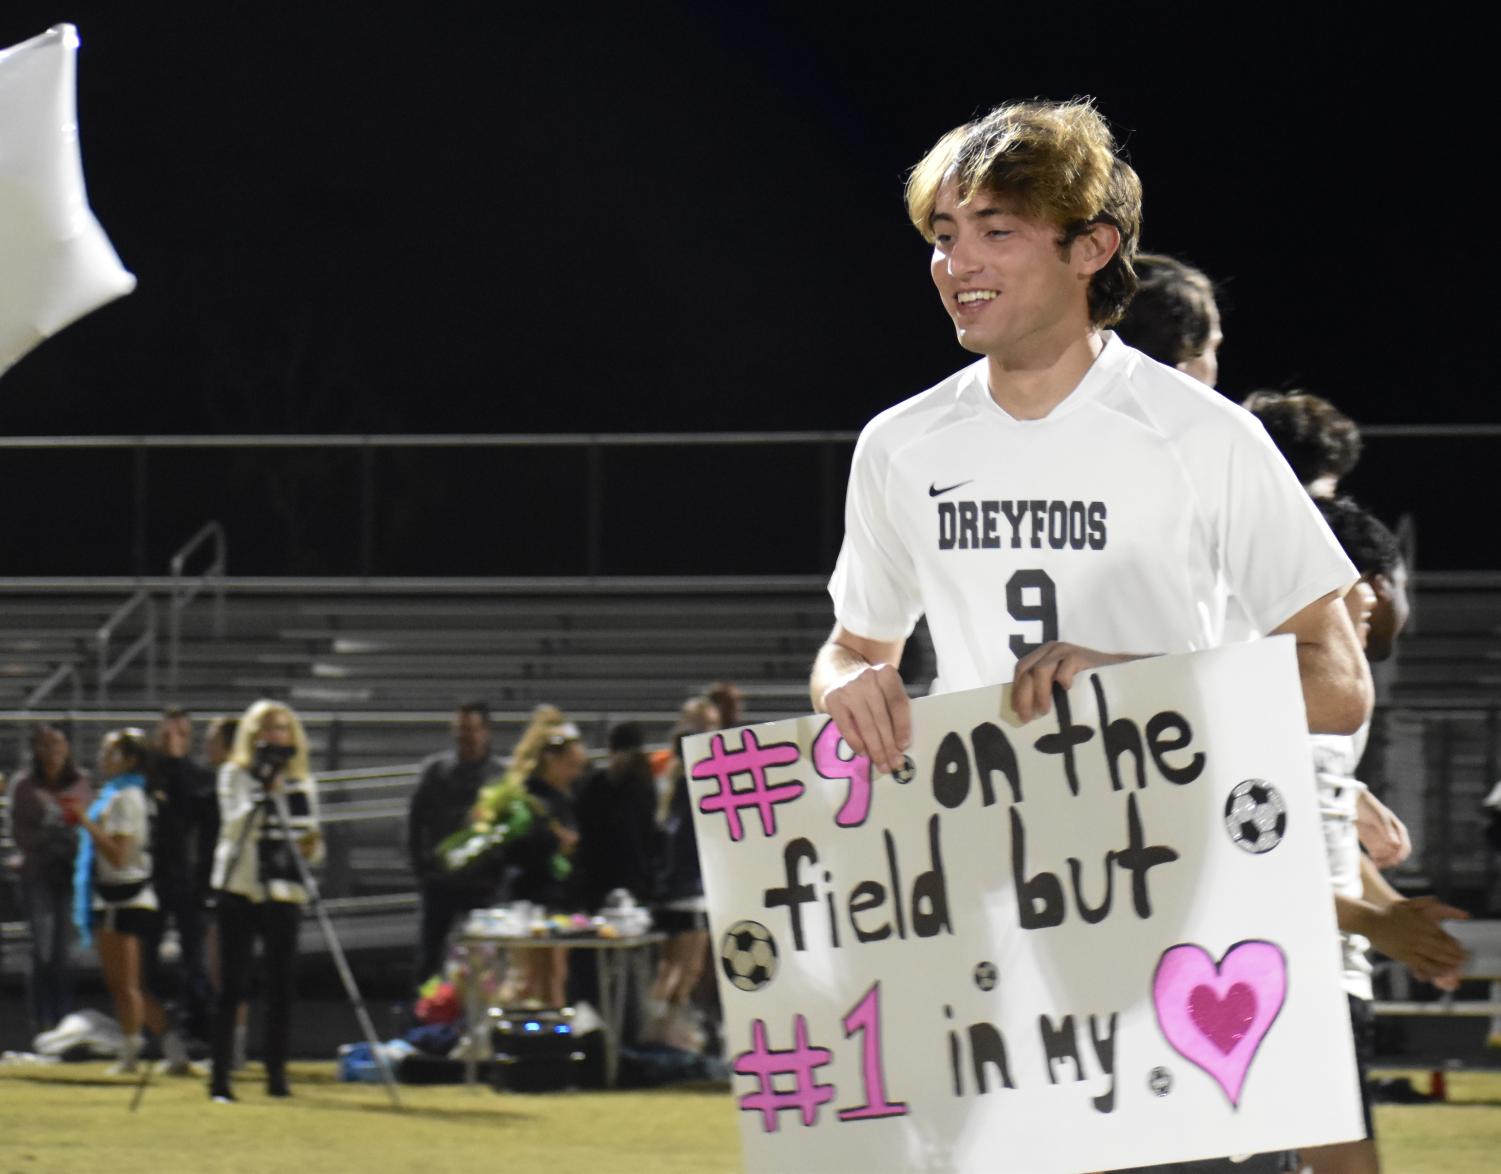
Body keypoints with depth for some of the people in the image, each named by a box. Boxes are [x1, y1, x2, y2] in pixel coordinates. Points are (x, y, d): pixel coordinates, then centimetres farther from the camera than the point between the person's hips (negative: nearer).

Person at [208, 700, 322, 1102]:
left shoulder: (302, 782, 14)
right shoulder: (235, 775, 2)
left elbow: (313, 848, 16)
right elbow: (235, 825, -13)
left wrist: (312, 848, -7)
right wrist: (266, 794, -24)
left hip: (284, 892, 3)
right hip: (239, 889, -3)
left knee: (282, 986, 0)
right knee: (232, 986, -4)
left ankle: (277, 1074, 9)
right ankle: (219, 1078, -3)